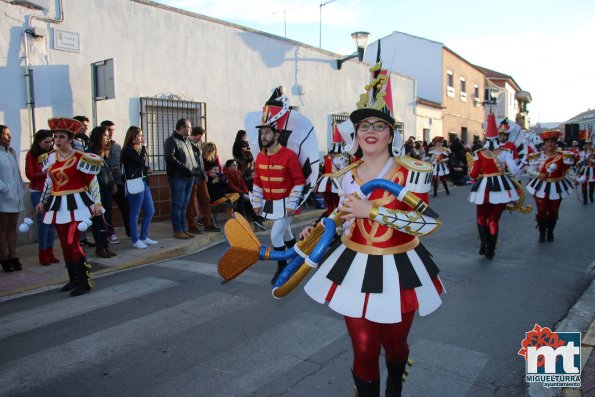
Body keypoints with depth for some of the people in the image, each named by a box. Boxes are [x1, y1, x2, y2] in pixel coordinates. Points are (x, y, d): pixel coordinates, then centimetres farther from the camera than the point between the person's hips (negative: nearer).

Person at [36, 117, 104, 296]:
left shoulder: (80, 158, -10)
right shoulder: (50, 158, 9)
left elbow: (93, 182, -8)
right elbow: (49, 182, 20)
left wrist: (97, 203, -13)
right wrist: (43, 201, 23)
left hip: (75, 204, -6)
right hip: (57, 205, 6)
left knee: (72, 243, -12)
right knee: (64, 244, 10)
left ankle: (84, 281, -2)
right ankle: (73, 279, 23)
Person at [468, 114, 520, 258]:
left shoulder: (479, 153, -3)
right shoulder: (504, 152, -2)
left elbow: (473, 174, -1)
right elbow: (515, 171, -8)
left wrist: (471, 173, 21)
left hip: (483, 188, 0)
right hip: (500, 187, 1)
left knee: (481, 218, 16)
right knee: (494, 219, 9)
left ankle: (485, 245, 1)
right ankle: (491, 250, 11)